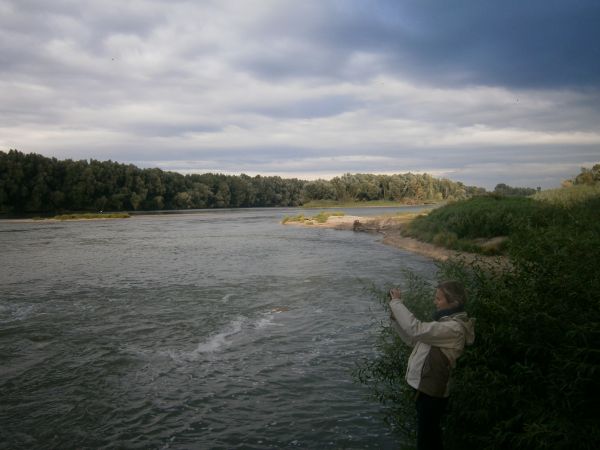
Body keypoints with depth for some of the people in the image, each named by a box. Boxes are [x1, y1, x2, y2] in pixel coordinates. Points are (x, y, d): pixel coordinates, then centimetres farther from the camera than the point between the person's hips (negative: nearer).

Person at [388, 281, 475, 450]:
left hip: (432, 393, -10)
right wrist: (395, 315, 0)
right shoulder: (446, 322, 11)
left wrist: (396, 302, -23)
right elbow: (413, 339, 11)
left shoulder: (454, 328, -22)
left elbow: (416, 329, -33)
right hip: (427, 389, 10)